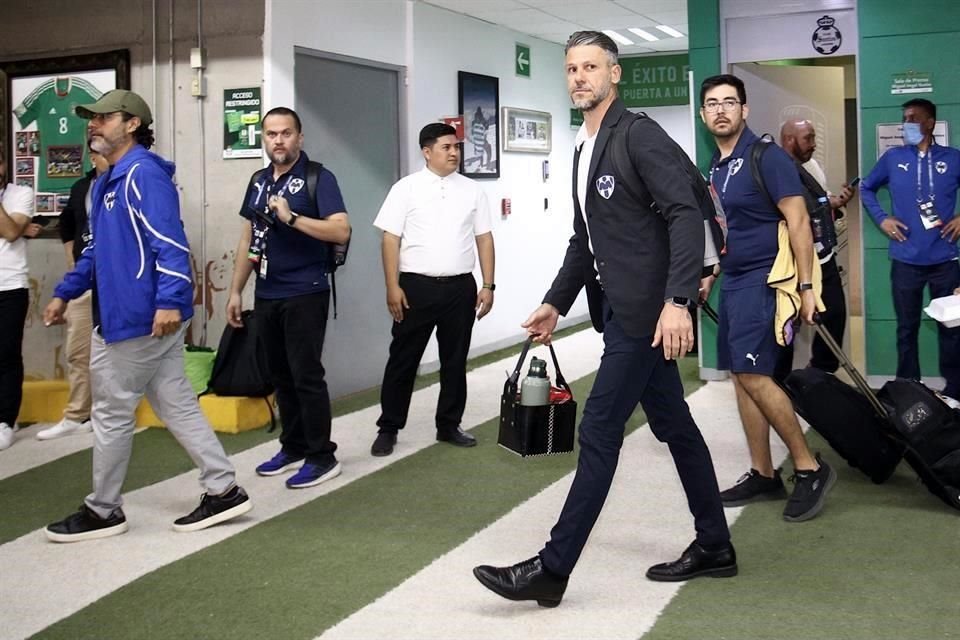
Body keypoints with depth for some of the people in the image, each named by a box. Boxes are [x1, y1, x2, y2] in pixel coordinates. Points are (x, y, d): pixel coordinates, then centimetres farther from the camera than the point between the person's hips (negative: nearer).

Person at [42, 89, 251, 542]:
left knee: (111, 413, 2)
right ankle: (224, 490, 16)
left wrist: (169, 300, -31)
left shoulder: (144, 174, -13)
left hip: (143, 316, -10)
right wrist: (64, 293, 26)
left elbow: (170, 241, -22)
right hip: (126, 314, 10)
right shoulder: (106, 182, 18)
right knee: (177, 406, 10)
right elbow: (98, 250, 27)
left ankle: (103, 511, 16)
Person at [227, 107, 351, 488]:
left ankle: (322, 457, 5)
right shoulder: (258, 181, 13)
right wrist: (235, 291, 13)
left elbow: (341, 231, -18)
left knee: (306, 376, -4)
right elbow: (247, 239, 17)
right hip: (267, 296, 7)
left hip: (305, 294, -7)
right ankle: (293, 447, 24)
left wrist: (291, 217, -24)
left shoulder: (317, 178, -7)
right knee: (280, 375, 12)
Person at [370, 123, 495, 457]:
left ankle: (449, 425, 24)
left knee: (455, 360, 11)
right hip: (416, 287, -3)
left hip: (460, 288, 3)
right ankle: (388, 428, 14)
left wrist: (488, 285, 2)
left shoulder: (472, 190, 8)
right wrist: (393, 287, -10)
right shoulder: (406, 188, -1)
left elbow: (484, 238, 8)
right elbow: (390, 239, -4)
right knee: (403, 360, 4)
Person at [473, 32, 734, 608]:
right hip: (621, 307, 9)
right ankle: (714, 547, 25)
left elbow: (687, 214, -20)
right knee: (674, 425, 14)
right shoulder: (584, 150, 16)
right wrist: (556, 303, 18)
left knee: (599, 431, -7)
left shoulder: (640, 134, -11)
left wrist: (677, 300, -28)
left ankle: (553, 569, -2)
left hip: (645, 308, -9)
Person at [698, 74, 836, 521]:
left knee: (753, 374, -15)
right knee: (742, 376, 8)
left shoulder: (766, 157, -11)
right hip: (734, 281, 9)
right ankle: (762, 475, 16)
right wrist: (710, 276, 23)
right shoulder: (716, 166, 14)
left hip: (762, 279, -9)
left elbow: (798, 220, -15)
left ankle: (809, 468, -3)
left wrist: (806, 286, -19)